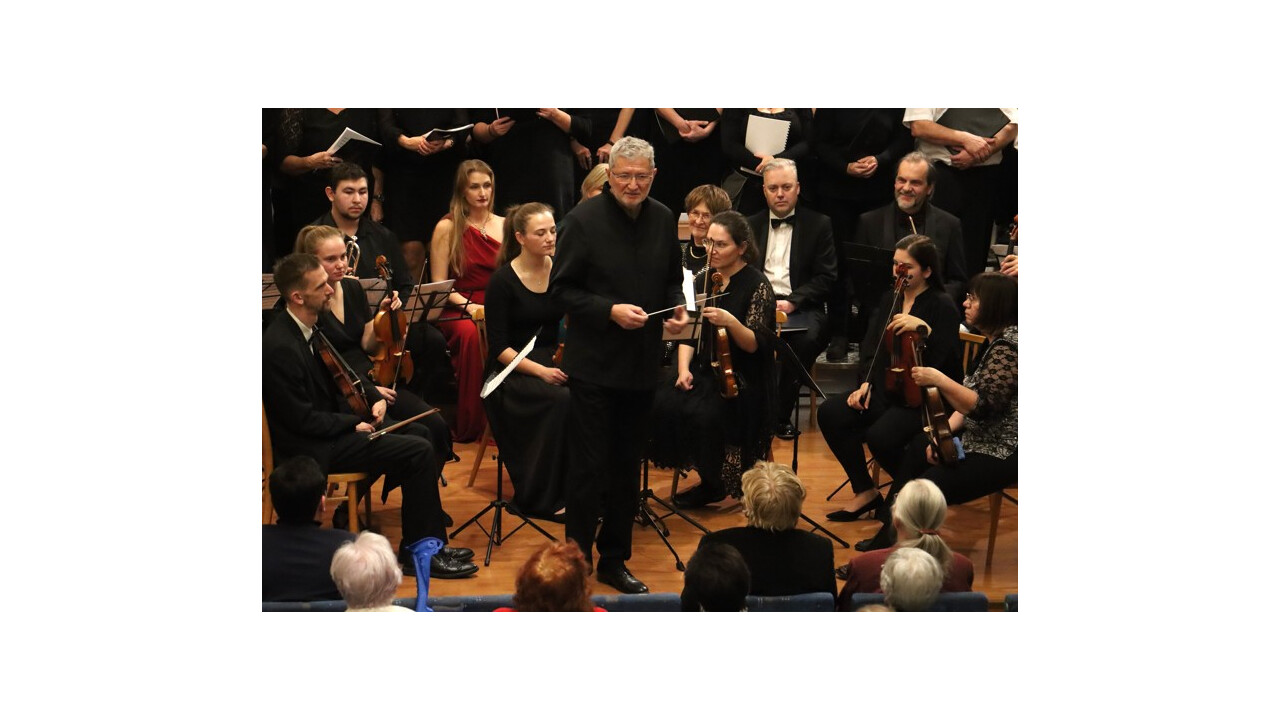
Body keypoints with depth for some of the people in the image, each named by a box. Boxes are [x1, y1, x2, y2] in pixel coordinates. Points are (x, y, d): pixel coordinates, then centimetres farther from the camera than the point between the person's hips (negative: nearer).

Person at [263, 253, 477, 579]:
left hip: (330, 424, 10)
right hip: (311, 447, -10)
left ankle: (426, 538, 14)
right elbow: (301, 418, -23)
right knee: (419, 452, -16)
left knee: (418, 433, 13)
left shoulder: (310, 327, 5)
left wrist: (372, 398, 2)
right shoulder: (279, 346, -25)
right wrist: (355, 423, -15)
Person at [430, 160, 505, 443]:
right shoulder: (447, 228, 5)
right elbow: (439, 285, 1)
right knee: (471, 333, -39)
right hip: (457, 311, -2)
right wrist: (468, 305, -16)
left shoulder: (505, 226, 15)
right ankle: (469, 427, -27)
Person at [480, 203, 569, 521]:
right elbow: (499, 347, -9)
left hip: (553, 362, 4)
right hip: (512, 371, -4)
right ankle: (542, 499, -19)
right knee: (562, 399, -33)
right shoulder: (503, 280, -7)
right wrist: (539, 371, -21)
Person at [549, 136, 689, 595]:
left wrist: (677, 307, -4)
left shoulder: (663, 220, 5)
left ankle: (614, 560, 26)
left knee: (627, 467, 14)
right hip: (594, 363, -5)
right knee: (590, 466, -2)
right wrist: (609, 310, -21)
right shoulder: (584, 220, -11)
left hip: (642, 364, 5)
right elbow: (561, 288, -9)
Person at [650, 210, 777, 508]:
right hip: (703, 370, 5)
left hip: (740, 378, -5)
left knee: (703, 414, -32)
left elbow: (754, 345, -13)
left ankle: (713, 483, -6)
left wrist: (730, 321, -32)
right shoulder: (703, 279, 9)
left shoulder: (756, 285, -8)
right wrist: (683, 368, -9)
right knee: (662, 404, -23)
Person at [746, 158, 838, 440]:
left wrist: (792, 302, -13)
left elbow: (826, 277, 2)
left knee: (807, 337, -36)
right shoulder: (751, 225, 19)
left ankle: (781, 416, -19)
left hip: (799, 307, -1)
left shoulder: (818, 225, 10)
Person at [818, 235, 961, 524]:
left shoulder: (942, 307, -8)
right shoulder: (889, 299, 12)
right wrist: (866, 382, -1)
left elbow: (944, 360, -19)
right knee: (829, 414, -16)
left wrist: (924, 328, -33)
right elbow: (870, 348, 14)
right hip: (884, 390, 7)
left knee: (880, 436, -32)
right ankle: (866, 492, -1)